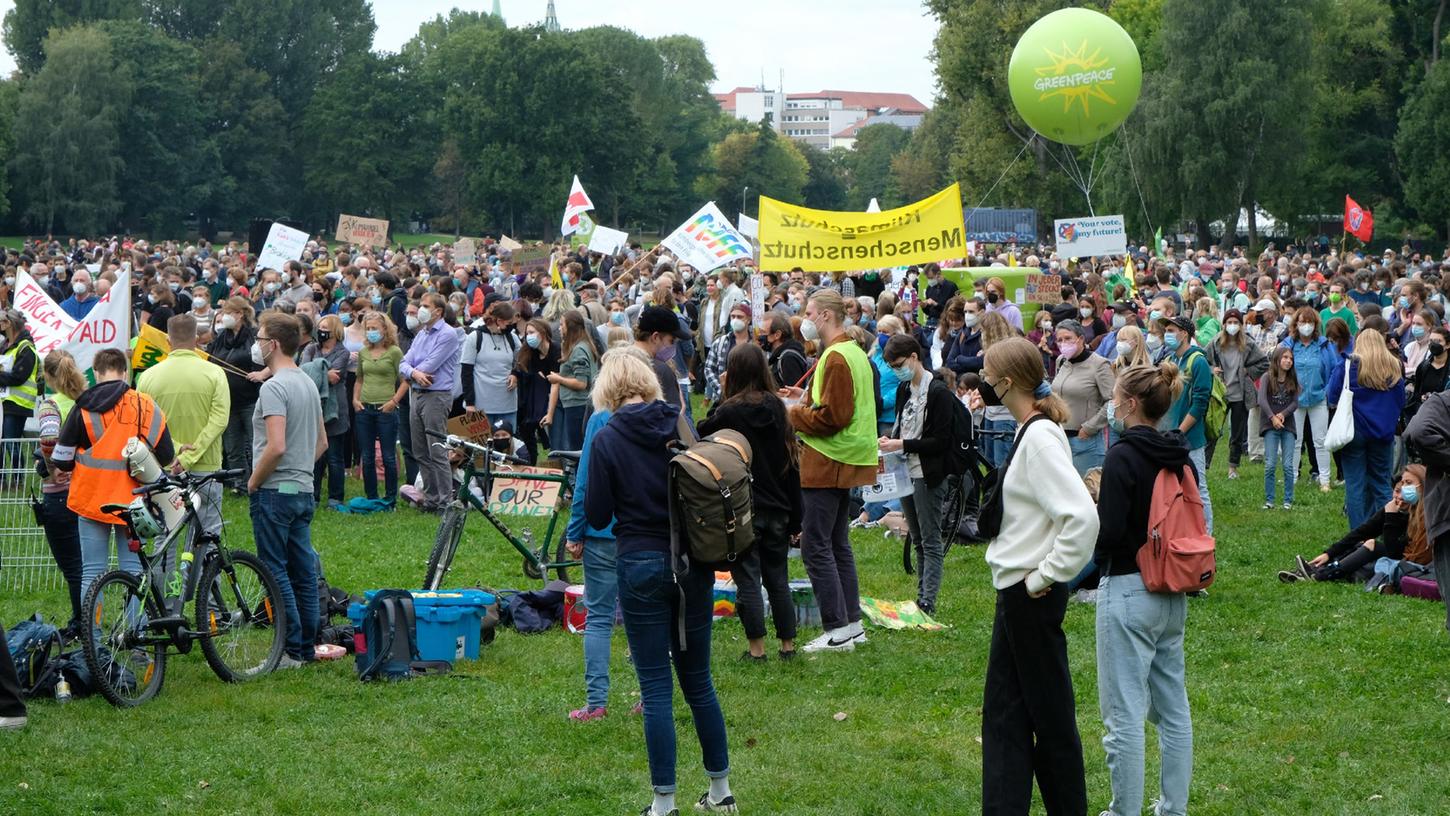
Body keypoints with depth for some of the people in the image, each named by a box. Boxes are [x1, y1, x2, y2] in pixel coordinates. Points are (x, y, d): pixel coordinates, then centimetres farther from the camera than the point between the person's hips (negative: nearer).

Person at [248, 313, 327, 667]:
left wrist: (253, 481, -12)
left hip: (274, 492, -9)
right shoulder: (309, 384, 12)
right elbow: (322, 442, 19)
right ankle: (307, 648, 16)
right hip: (304, 489, 9)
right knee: (303, 572, 11)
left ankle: (291, 651, -3)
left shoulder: (273, 388, -16)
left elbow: (276, 447, -25)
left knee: (276, 572, -3)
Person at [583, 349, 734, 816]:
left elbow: (597, 516, -6)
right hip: (694, 563, 4)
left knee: (656, 687, 1)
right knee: (698, 679, 15)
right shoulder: (681, 424, 1)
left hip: (641, 566, -4)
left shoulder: (607, 439, -9)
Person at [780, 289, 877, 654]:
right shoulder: (855, 353, 14)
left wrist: (796, 413, -8)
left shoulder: (835, 358, -17)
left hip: (827, 464, -10)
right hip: (844, 463, 10)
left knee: (816, 546, -6)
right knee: (838, 544, 16)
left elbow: (832, 417, -21)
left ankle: (837, 630, -6)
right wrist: (806, 399, 12)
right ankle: (852, 622, 20)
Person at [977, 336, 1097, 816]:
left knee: (1049, 712, 3)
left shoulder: (1040, 437, -20)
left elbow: (1082, 516, -30)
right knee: (1003, 709, 12)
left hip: (1034, 596, -10)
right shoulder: (1027, 431, 9)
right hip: (1015, 591, 10)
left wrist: (1048, 575, -20)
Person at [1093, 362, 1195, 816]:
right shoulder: (1180, 457, 6)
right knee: (1173, 708, 15)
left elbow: (1108, 532, -20)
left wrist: (1090, 502, -1)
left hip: (1129, 590, -8)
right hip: (1172, 595, 8)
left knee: (1124, 714, -1)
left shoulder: (1123, 456, -15)